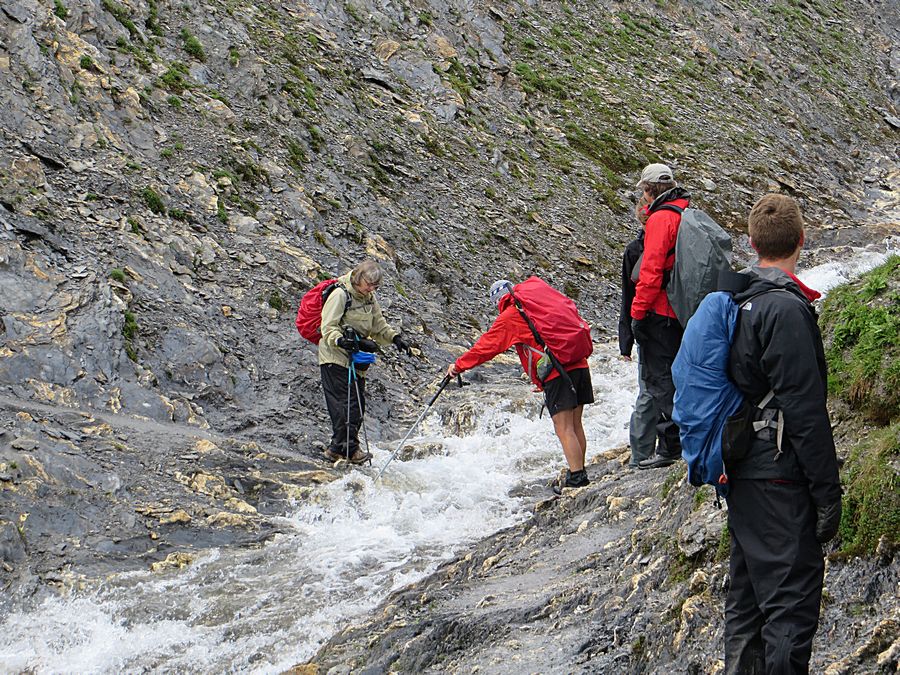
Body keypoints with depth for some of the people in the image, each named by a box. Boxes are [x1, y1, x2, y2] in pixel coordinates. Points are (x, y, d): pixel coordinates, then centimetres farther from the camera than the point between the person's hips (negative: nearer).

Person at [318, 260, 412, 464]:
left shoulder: (369, 298, 14)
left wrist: (395, 338, 5)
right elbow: (328, 327, -16)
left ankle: (337, 448, 10)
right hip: (335, 358, -8)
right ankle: (348, 448, -16)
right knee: (344, 403, -15)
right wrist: (340, 340, -36)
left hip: (356, 359, 8)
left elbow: (378, 325, 21)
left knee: (358, 404, 4)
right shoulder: (340, 295, -11)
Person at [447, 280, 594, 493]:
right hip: (579, 364, 8)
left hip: (557, 373, -7)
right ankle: (579, 472, 18)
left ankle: (576, 476, -11)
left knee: (564, 429, -7)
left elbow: (487, 346, 6)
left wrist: (459, 365, 19)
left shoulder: (509, 317, 3)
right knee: (575, 426, 13)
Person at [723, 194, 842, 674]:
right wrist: (828, 494, -16)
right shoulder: (786, 309, -19)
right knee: (792, 599, -4)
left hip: (740, 471, 9)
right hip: (780, 477, -9)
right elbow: (805, 410, -20)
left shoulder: (736, 300, 9)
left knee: (746, 592, 17)